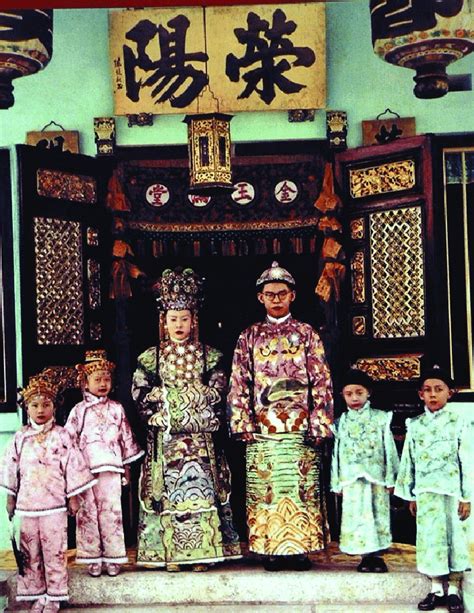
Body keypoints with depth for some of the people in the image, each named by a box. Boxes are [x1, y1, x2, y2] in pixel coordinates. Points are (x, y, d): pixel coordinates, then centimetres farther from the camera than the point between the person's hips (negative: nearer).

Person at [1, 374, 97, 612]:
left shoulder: (61, 436, -4)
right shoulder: (21, 438, 4)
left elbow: (72, 465, -2)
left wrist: (73, 497, -2)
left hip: (54, 504, -3)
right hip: (26, 504, 3)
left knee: (54, 551, 2)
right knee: (30, 552, 9)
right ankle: (37, 594, 21)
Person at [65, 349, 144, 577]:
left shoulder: (116, 409, 7)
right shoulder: (78, 411, 3)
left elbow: (126, 438, 11)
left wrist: (127, 466, 11)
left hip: (110, 468, 1)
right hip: (84, 470, 0)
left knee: (111, 512, 2)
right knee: (88, 513, 3)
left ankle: (113, 558, 10)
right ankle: (92, 559, 12)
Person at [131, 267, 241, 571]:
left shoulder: (208, 355, 8)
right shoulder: (152, 357, 8)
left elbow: (217, 390, 0)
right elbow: (140, 392, 3)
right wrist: (161, 412, -8)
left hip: (200, 434, 0)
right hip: (165, 435, 0)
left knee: (202, 487, -3)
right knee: (168, 488, -2)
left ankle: (202, 551, 2)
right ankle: (170, 553, 2)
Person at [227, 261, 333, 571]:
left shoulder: (306, 334, 8)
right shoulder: (249, 337, 10)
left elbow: (321, 381, 3)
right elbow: (239, 383, 6)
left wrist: (319, 424, -4)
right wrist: (243, 423, -3)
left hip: (300, 427, -1)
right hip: (262, 429, 1)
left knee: (302, 488, -1)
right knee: (264, 489, 1)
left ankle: (301, 548, 8)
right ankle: (270, 550, 9)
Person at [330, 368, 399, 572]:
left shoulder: (380, 418, 1)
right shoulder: (341, 422, 7)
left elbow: (389, 449, 1)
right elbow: (337, 454, 8)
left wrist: (390, 478, -2)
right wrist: (337, 482, 6)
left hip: (376, 477, -1)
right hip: (351, 479, 2)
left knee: (376, 515, 2)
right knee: (356, 516, 2)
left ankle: (375, 554, 10)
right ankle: (366, 556, 10)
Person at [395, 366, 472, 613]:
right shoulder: (414, 425, 5)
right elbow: (408, 461, 8)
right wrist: (410, 495, 8)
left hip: (452, 491, -2)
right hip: (426, 492, 3)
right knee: (429, 538, 6)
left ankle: (453, 590, 15)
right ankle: (436, 589, 17)